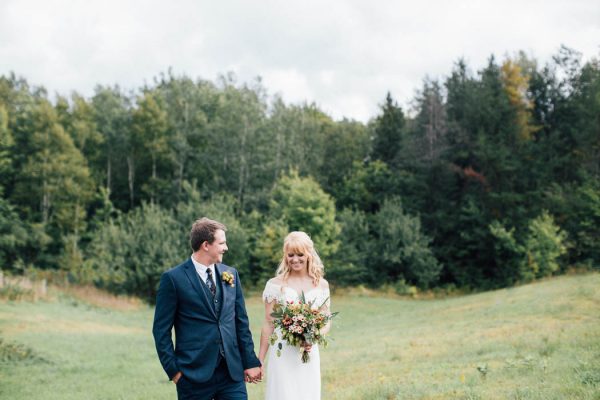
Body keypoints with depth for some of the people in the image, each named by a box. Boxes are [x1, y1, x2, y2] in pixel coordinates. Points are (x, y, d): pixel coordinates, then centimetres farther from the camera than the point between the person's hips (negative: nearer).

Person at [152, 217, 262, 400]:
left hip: (232, 372, 4)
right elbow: (161, 329, -4)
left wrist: (250, 362, 10)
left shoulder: (231, 274, 10)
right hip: (194, 375, -4)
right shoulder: (173, 278, -6)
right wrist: (173, 370, -8)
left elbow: (241, 322, 13)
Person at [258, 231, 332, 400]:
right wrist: (260, 360, 0)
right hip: (282, 354, -2)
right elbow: (268, 324, 0)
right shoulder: (275, 284, -2)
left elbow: (327, 322, 10)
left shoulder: (321, 284, 5)